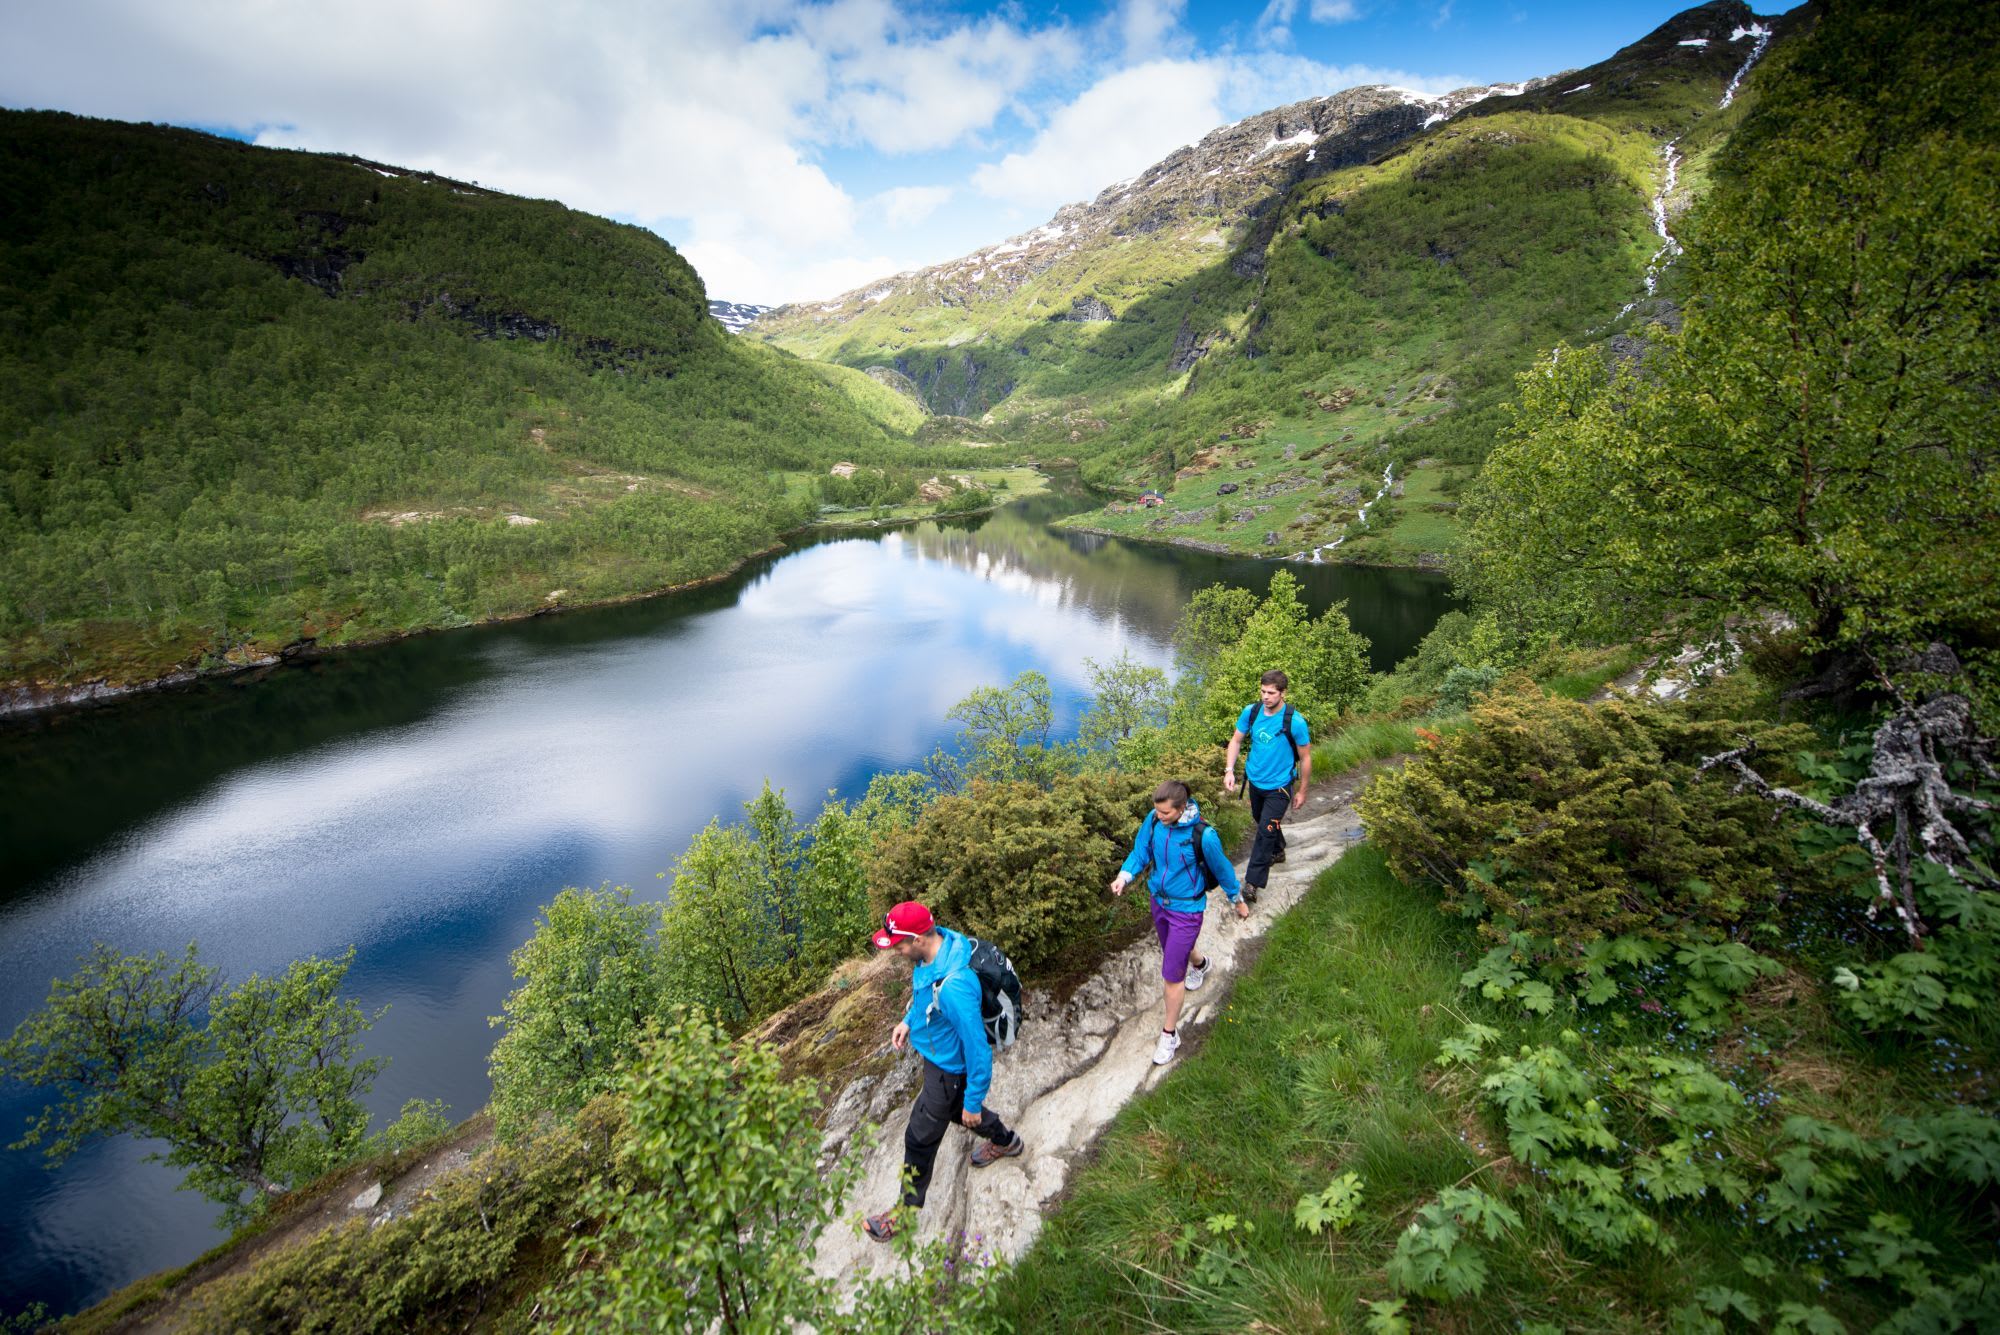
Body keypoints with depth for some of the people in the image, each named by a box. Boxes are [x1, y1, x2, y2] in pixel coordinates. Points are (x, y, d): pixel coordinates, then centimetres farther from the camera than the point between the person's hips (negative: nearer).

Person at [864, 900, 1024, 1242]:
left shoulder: (954, 987, -43)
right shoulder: (936, 946, -16)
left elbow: (978, 1050, -32)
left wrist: (973, 1103, -20)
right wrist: (908, 1020, 4)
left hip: (949, 1069, -8)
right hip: (936, 1056, 8)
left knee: (920, 1138, 12)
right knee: (955, 1108, 33)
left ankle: (907, 1212, 38)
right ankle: (1005, 1141, 59)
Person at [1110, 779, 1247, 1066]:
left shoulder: (1203, 835, -28)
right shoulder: (1153, 820, -16)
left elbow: (1222, 868, -12)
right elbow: (1140, 851, -2)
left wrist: (1238, 901, 4)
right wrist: (1124, 876, -21)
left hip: (1186, 908, -6)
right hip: (1159, 901, 6)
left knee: (1172, 975, -1)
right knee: (1175, 951, 31)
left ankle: (1169, 1034, 20)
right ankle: (1199, 965, 66)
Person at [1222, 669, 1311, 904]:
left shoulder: (1295, 722, -23)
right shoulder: (1250, 712, -12)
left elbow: (1305, 758, -11)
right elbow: (1236, 740, 1)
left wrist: (1301, 791, -4)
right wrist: (1229, 770, -11)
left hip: (1279, 787, -5)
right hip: (1255, 781, 5)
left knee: (1266, 831, -7)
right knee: (1262, 821, 26)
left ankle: (1252, 883, 2)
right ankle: (1277, 852, 54)